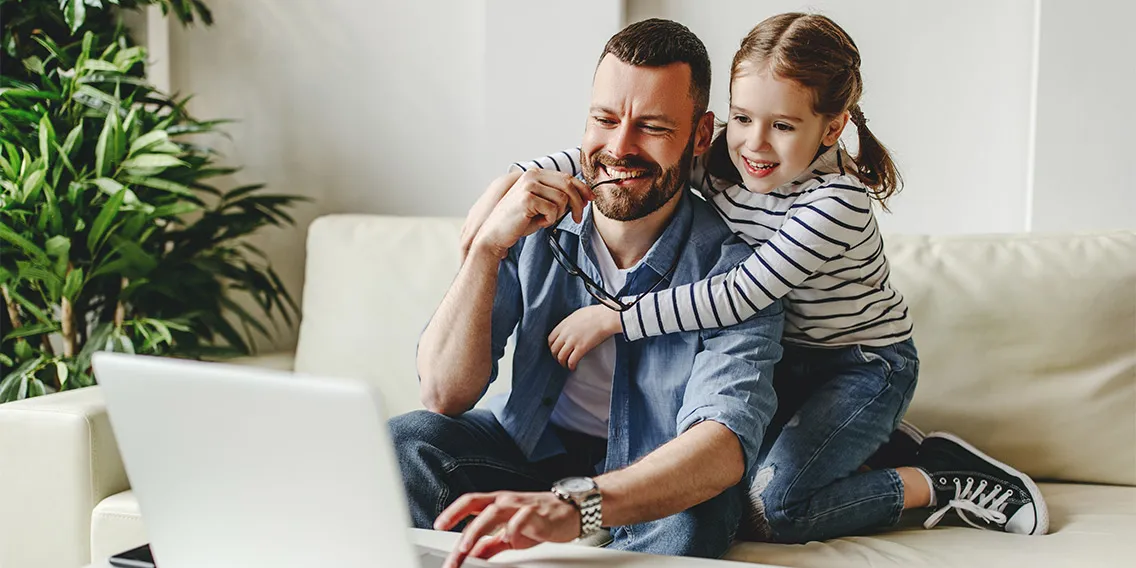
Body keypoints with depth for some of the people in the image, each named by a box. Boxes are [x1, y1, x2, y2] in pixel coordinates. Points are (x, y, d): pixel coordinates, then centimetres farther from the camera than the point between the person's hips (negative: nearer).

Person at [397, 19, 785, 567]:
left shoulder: (730, 268, -21)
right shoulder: (534, 223, -11)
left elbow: (726, 440, -38)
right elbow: (444, 398, -15)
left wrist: (575, 504, -57)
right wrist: (487, 246, -30)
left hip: (657, 475, -2)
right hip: (531, 444, 2)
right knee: (404, 442, -25)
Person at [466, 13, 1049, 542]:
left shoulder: (838, 202, -30)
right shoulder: (721, 161, -11)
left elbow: (741, 296, -34)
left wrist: (612, 318, -30)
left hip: (866, 362, -7)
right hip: (786, 359, 8)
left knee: (769, 509, -20)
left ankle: (941, 481, -1)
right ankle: (873, 439, 14)